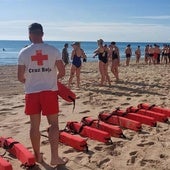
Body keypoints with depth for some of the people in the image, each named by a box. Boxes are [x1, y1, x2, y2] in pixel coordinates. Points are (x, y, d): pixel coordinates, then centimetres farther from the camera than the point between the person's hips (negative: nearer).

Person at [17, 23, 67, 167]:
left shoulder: (24, 52, -3)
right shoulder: (53, 50, -4)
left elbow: (20, 77, -2)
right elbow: (62, 72, -3)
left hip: (32, 93, 1)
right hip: (49, 91, -1)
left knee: (35, 125, 11)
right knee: (54, 124, 7)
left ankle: (38, 156, 22)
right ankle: (54, 157, 6)